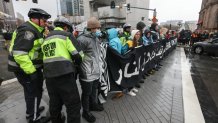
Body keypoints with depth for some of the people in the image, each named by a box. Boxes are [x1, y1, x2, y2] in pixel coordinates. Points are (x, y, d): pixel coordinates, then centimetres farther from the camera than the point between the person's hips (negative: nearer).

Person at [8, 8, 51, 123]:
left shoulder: (33, 30, 12)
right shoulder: (28, 30, -20)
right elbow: (19, 53, -28)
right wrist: (32, 71, -28)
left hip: (27, 67, 10)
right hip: (24, 68, -10)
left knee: (30, 91, 23)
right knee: (35, 92, 3)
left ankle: (30, 112, 44)